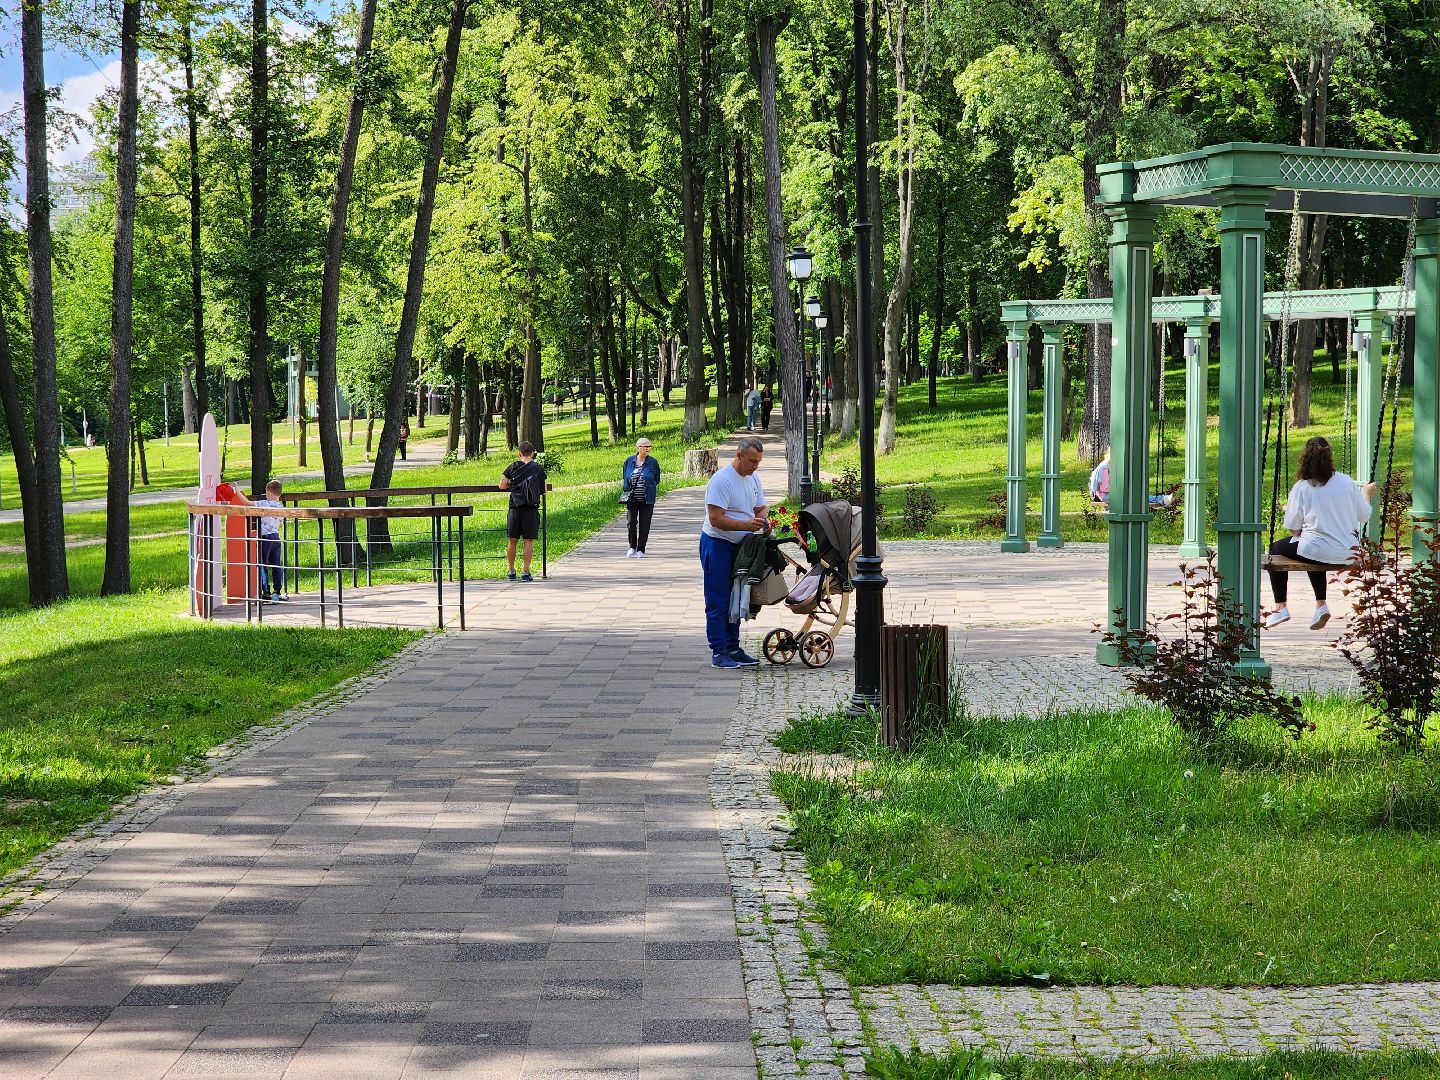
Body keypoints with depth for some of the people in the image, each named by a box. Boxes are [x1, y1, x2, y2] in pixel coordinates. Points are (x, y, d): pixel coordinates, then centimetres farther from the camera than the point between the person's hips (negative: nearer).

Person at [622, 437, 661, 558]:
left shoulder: (653, 462, 0)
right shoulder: (629, 461, 5)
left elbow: (656, 480, 7)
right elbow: (624, 478, 15)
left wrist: (647, 488, 0)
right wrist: (627, 491, 6)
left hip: (647, 499, -1)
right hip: (632, 498, 1)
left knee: (644, 525, 1)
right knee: (632, 522, -2)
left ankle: (641, 549, 10)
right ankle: (632, 547, 14)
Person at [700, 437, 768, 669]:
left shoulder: (753, 478, 8)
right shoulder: (721, 480, -19)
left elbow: (760, 508, 17)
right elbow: (715, 519, -24)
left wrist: (762, 521, -6)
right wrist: (746, 525, -32)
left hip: (740, 545, 8)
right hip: (717, 544, -8)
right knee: (718, 602, -6)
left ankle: (732, 648, 21)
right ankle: (718, 652, -3)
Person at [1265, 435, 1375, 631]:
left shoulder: (1301, 488, -8)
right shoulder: (1347, 482, -1)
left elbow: (1294, 529, -5)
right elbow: (1364, 516, 8)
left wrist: (1288, 508, 15)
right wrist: (1366, 494, 27)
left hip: (1316, 550, -4)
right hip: (1348, 552, 4)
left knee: (1276, 549, 22)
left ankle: (1280, 607, 15)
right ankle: (1321, 605, 32)